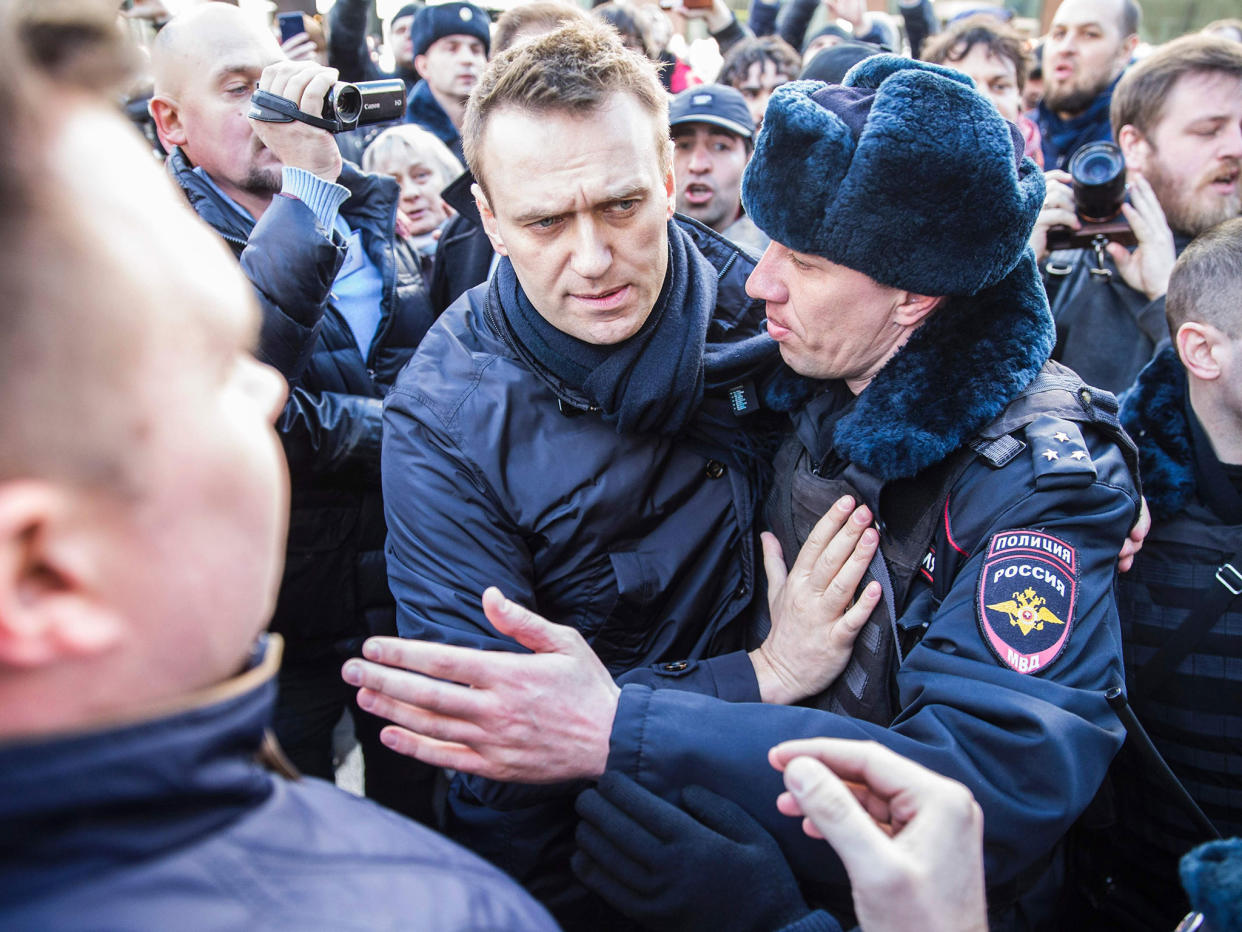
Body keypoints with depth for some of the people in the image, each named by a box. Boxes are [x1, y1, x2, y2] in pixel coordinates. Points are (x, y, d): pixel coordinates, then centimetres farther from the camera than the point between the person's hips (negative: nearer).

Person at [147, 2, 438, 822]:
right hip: (278, 623, -4)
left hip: (410, 595, 5)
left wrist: (328, 424, -10)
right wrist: (307, 184, -34)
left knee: (429, 818, 22)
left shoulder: (366, 218, 4)